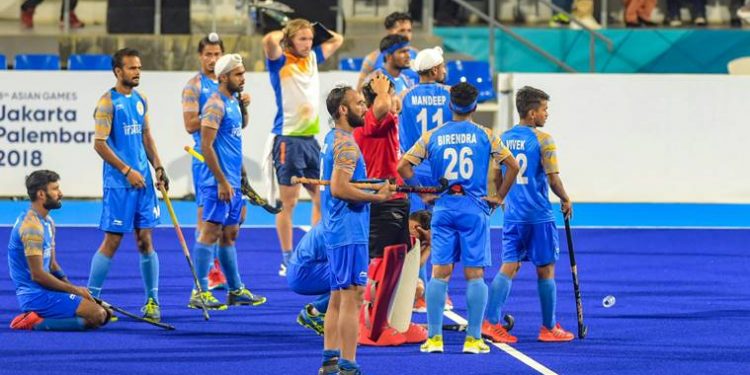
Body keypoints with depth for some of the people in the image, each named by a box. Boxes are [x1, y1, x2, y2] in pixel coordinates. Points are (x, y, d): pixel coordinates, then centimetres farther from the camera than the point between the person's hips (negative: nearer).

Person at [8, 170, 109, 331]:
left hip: (45, 290, 10)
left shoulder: (47, 222, 15)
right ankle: (37, 323, -16)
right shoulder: (32, 226, -17)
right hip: (36, 295, -10)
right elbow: (37, 274, -20)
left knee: (103, 311, 7)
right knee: (97, 315, -19)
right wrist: (75, 290, -11)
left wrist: (74, 289, 3)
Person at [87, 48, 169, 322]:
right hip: (118, 183, -6)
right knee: (112, 241, -5)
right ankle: (90, 299, 3)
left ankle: (152, 300, 11)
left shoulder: (141, 101, 12)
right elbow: (99, 144, -14)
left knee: (145, 240, 7)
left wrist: (158, 168, 10)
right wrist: (127, 171, -16)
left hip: (143, 181, 6)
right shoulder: (108, 102, -9)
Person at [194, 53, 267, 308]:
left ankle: (236, 290, 21)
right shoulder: (216, 105, -14)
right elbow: (206, 146, -19)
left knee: (230, 234, 14)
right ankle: (199, 293, -10)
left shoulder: (233, 102, 15)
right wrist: (222, 182, -20)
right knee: (211, 232, -10)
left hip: (232, 181, 10)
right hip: (219, 182, -10)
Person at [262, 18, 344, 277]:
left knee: (322, 198, 8)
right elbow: (269, 40, -28)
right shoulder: (281, 62, -7)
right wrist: (285, 33, -7)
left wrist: (310, 30, 13)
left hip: (311, 138, 7)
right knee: (288, 202, -2)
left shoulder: (312, 59, 12)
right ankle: (288, 260, 3)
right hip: (288, 139, -7)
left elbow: (337, 40, 26)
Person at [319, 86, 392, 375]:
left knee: (338, 297, 13)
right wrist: (377, 196, -19)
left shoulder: (333, 139, 16)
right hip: (350, 231, -11)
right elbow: (339, 188, -25)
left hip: (337, 231, 11)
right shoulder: (346, 143, -15)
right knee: (352, 297, -10)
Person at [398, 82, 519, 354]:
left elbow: (403, 166, 0)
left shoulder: (432, 137, 5)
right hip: (475, 209, -1)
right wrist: (499, 197, 6)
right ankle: (473, 339, 0)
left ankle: (434, 337, 0)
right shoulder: (485, 136, 1)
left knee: (439, 273, 3)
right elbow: (513, 166, -3)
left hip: (443, 209, 1)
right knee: (475, 274, 1)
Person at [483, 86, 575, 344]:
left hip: (512, 215, 5)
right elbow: (553, 179, -14)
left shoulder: (504, 138, 6)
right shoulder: (542, 140, -12)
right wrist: (565, 200, 3)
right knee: (545, 270, 6)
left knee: (508, 267, 5)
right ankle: (549, 328, 14)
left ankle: (491, 322, -6)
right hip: (539, 216, -5)